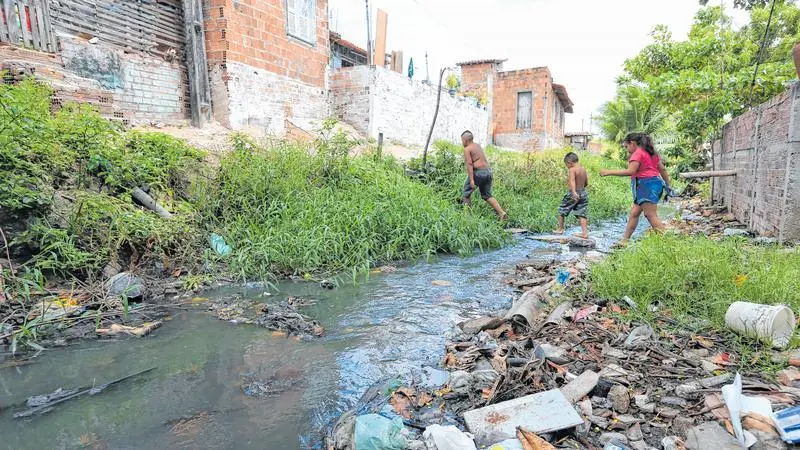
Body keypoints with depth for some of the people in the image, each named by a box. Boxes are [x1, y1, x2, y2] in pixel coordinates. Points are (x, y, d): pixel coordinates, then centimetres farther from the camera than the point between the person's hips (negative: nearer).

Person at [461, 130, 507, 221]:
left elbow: (469, 164, -16)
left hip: (478, 172, -8)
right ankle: (502, 213, 1)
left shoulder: (467, 149, -6)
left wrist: (471, 180, -22)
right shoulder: (478, 146, 19)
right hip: (488, 172, 8)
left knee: (466, 191, 11)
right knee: (487, 195, 12)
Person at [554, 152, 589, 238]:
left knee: (562, 210, 10)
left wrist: (574, 192, -42)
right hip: (583, 193, 7)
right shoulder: (583, 169, 11)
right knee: (582, 214, 6)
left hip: (573, 194, -7)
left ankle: (560, 229, 20)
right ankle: (585, 233, 0)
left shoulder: (571, 170, -12)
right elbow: (586, 184, 18)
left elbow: (572, 181, -29)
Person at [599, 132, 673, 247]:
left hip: (646, 183, -10)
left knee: (650, 214, -11)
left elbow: (630, 171, -21)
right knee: (634, 213, 9)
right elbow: (662, 169, 22)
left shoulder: (637, 153, -8)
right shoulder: (652, 153, 21)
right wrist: (668, 185, 26)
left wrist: (608, 172, -20)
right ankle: (623, 241, 10)